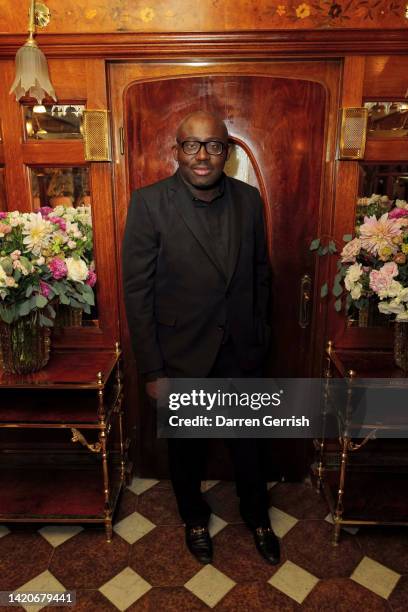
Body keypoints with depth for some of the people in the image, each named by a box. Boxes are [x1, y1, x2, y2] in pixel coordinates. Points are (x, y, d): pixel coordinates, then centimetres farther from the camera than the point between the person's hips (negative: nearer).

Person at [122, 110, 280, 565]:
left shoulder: (249, 199, -3)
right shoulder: (148, 203, -14)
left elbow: (260, 272, 6)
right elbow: (137, 291, -13)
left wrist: (259, 337, 8)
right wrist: (152, 370, -12)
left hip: (241, 352, 3)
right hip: (181, 354, -2)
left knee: (247, 442, 21)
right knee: (187, 446, 20)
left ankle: (256, 515, 49)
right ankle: (194, 516, 50)